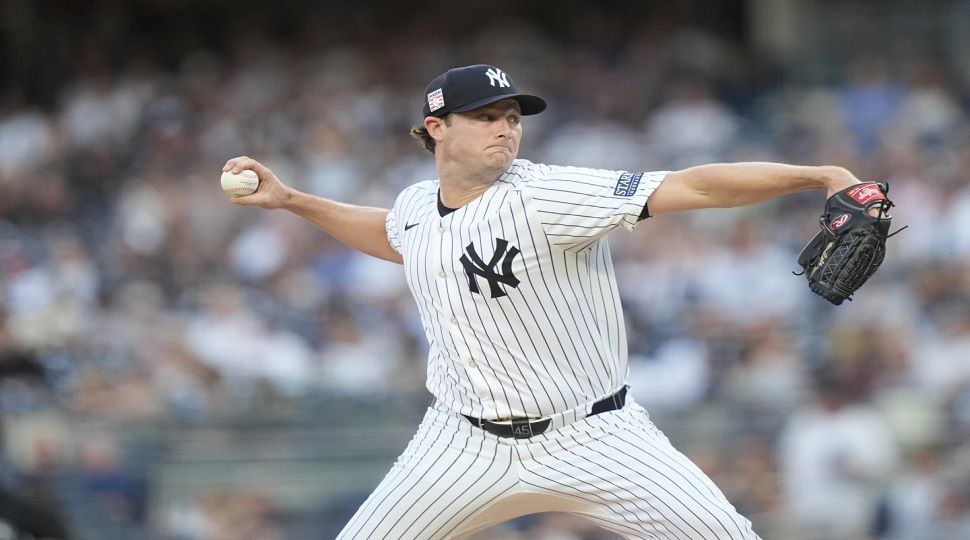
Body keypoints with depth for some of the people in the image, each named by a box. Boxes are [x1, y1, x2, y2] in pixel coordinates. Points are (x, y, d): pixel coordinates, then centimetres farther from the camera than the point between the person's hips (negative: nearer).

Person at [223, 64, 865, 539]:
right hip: (468, 444, 5)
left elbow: (694, 186, -27)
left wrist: (818, 176, -36)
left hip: (591, 437, -4)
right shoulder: (415, 208, 1)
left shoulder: (545, 197, -18)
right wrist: (290, 200, 22)